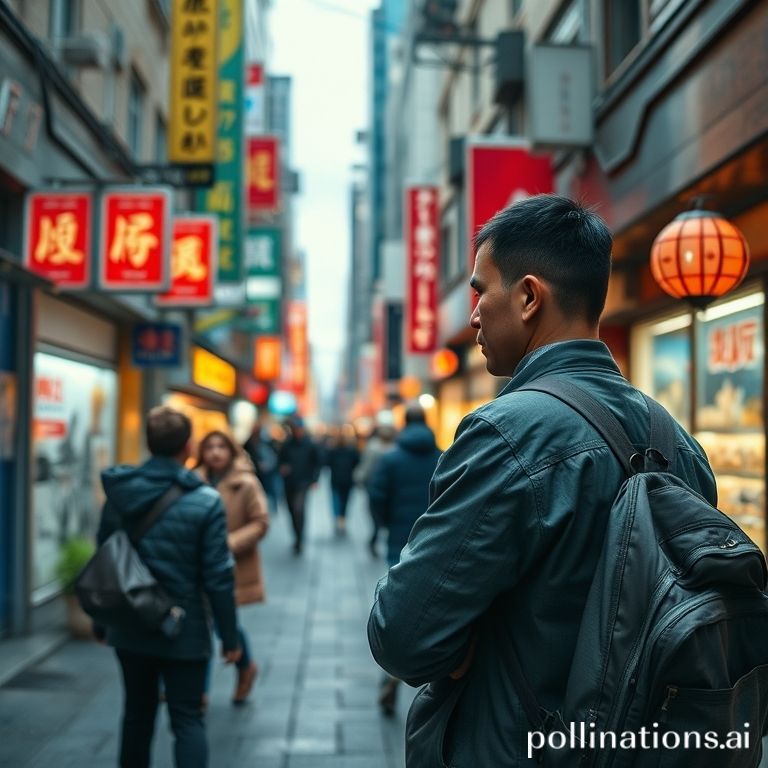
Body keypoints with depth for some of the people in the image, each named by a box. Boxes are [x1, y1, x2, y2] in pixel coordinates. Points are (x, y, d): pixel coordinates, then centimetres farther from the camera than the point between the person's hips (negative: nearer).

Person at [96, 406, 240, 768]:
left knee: (137, 713, 20)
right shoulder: (205, 501, -15)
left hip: (130, 629, 4)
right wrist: (229, 637, -4)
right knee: (187, 720, 5)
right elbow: (218, 577, -14)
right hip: (184, 632, -4)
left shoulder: (119, 492, -2)